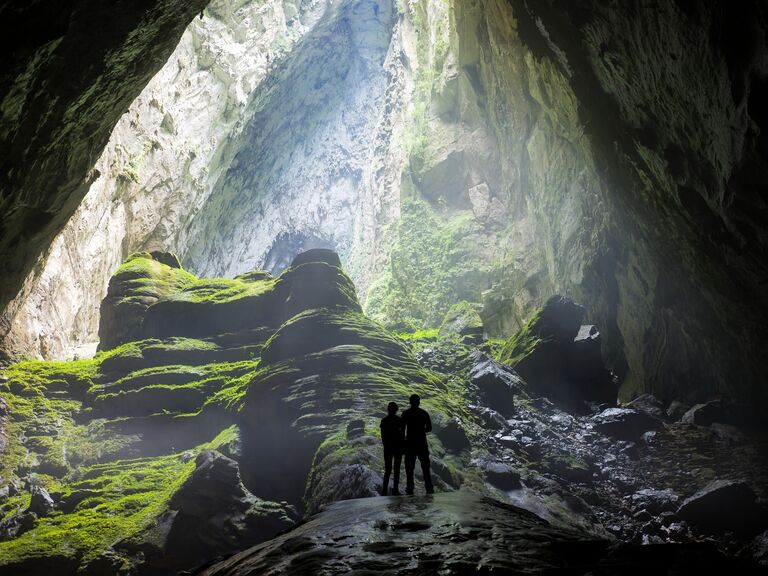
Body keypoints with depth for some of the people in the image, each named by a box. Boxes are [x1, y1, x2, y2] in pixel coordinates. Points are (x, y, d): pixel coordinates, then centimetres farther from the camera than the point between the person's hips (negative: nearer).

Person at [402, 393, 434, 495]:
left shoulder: (405, 414, -2)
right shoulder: (424, 413, 0)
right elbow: (429, 428, 2)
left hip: (410, 443, -1)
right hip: (422, 443, 1)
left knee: (409, 467, 4)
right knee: (425, 467, 7)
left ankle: (410, 489, -1)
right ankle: (429, 488, 2)